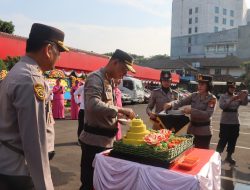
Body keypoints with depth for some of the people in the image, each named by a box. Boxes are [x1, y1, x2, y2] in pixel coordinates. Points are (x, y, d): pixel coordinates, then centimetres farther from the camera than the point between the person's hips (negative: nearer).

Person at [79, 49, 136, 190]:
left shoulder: (109, 80, 13)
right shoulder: (96, 78, -16)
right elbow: (93, 105, -32)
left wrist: (117, 116, 7)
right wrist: (120, 109, -26)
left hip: (106, 140, 9)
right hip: (95, 141, -9)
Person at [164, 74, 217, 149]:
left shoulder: (212, 98, -10)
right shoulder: (194, 95, 3)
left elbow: (208, 114, -20)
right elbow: (181, 102, -6)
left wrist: (191, 110, -29)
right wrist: (171, 104, -26)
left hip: (204, 132, -4)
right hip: (191, 129, 5)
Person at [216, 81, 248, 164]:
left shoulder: (237, 97, 7)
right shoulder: (223, 97, -4)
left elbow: (245, 103, -10)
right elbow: (222, 106, -20)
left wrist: (245, 96, -29)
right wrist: (231, 100, -30)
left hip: (235, 123, 5)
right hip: (225, 123, -4)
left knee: (233, 141, 12)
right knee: (223, 140, -2)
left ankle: (229, 157, 27)